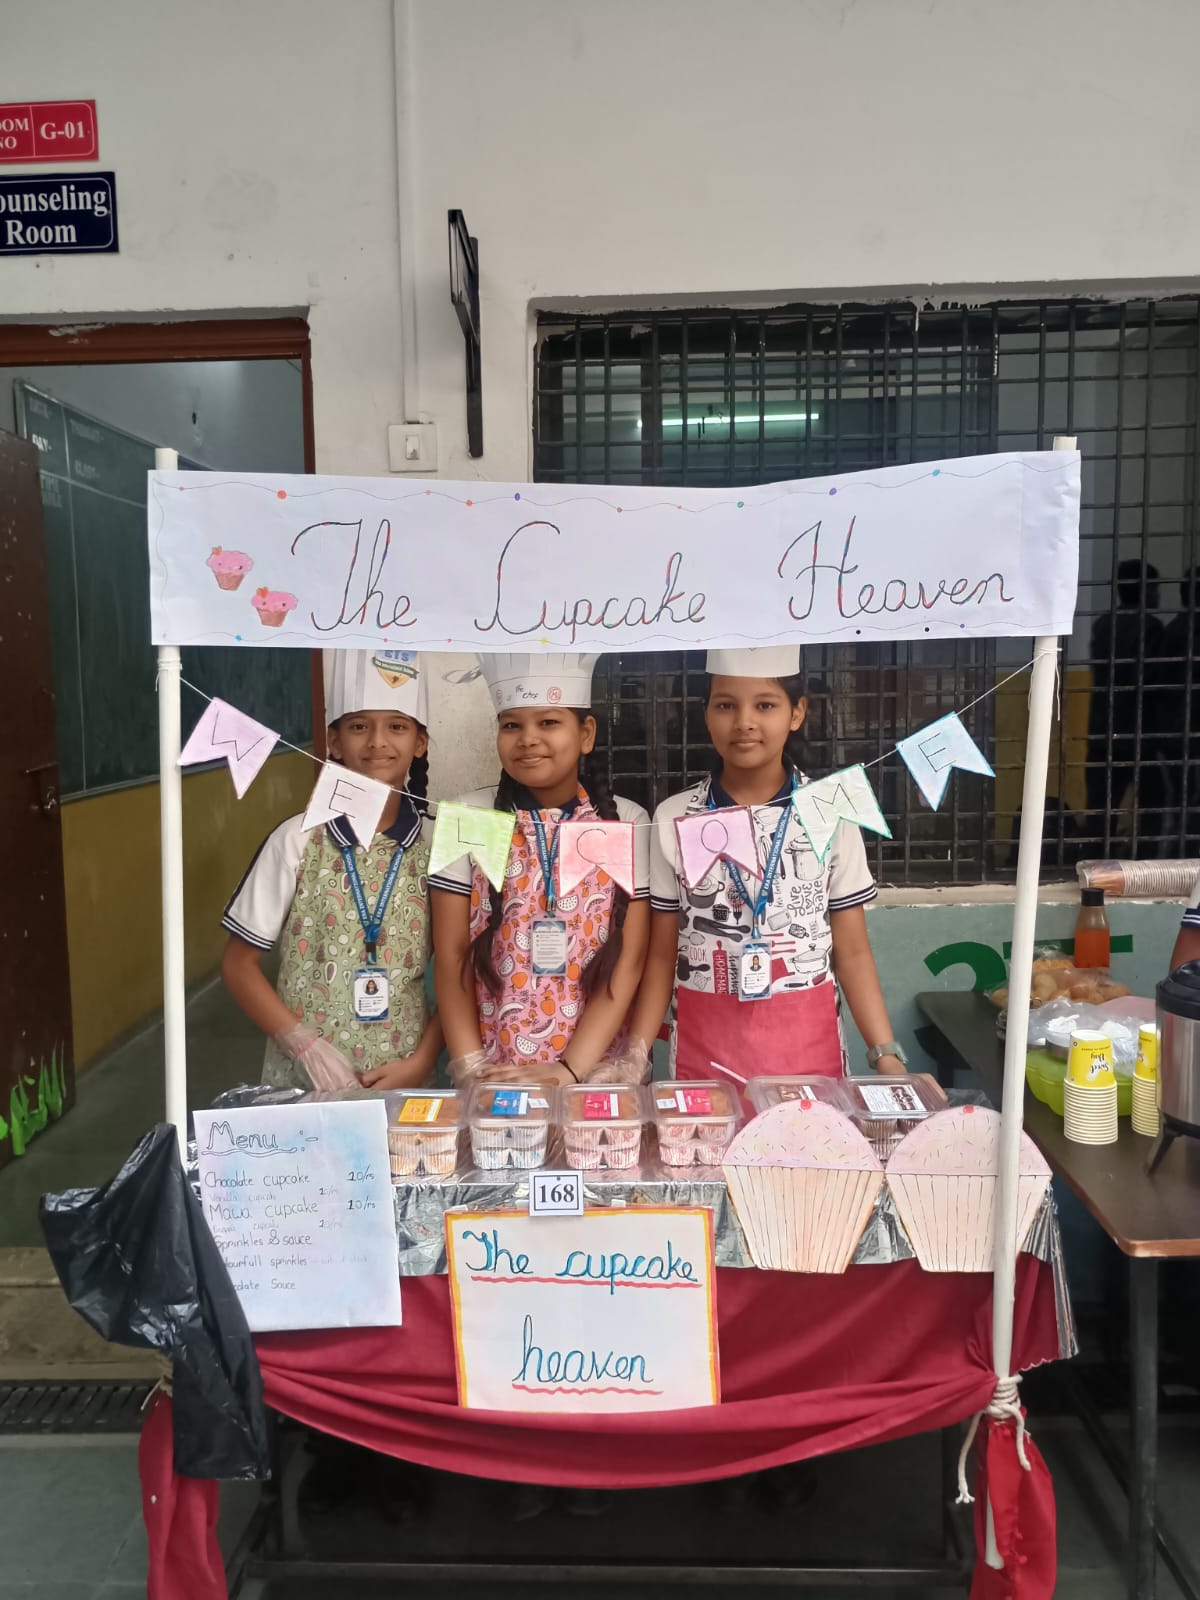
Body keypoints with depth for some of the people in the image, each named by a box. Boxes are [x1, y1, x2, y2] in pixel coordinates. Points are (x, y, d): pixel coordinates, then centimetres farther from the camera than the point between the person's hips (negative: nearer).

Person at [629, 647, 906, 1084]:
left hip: (809, 1052, 0)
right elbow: (662, 954, 3)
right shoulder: (673, 819, -2)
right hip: (704, 1055, 0)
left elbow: (851, 951, 2)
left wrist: (886, 1054, -6)